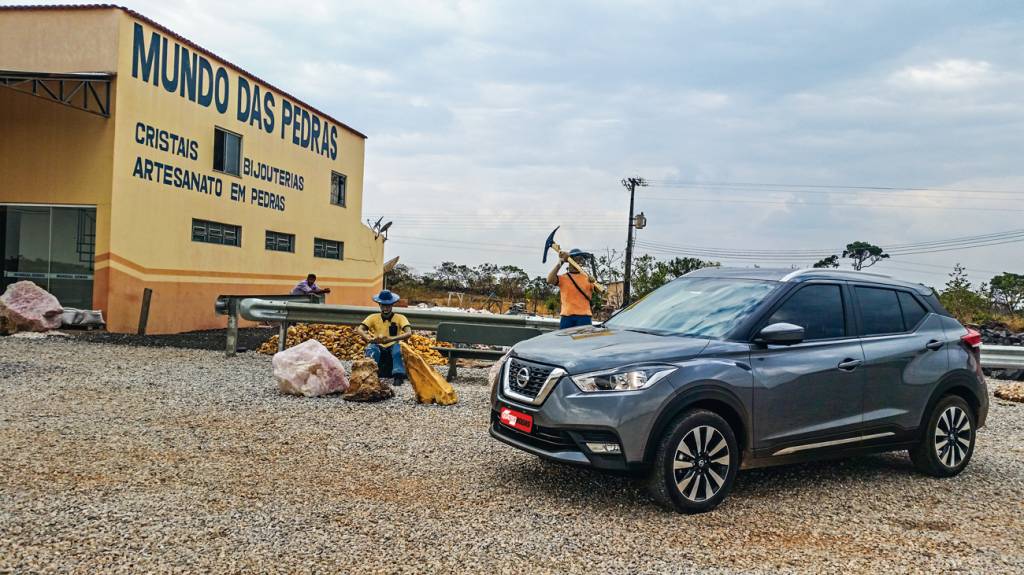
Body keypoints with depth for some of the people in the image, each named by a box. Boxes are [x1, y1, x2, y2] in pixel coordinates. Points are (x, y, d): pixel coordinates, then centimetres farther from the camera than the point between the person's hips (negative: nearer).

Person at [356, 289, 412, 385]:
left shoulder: (400, 318, -1)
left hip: (392, 348, -1)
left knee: (397, 347, -35)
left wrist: (390, 339, -33)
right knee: (371, 348, -32)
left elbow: (409, 333, -17)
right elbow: (360, 329, -10)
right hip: (378, 348, 1)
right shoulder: (373, 318, 4)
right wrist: (369, 339, -32)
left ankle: (398, 376, -37)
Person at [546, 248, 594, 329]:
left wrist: (594, 282, -16)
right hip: (567, 316, -1)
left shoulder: (587, 277, 12)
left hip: (584, 316, 1)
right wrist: (560, 263, -13)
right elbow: (549, 280, -11)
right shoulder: (563, 278, 7)